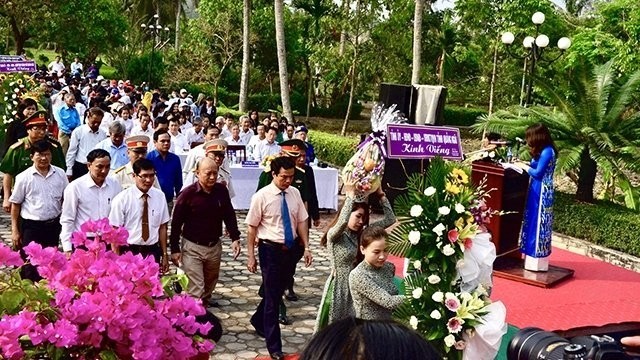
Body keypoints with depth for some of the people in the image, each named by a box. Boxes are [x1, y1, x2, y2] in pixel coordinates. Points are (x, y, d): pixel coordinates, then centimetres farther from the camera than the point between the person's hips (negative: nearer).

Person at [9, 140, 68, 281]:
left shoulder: (60, 174, -1)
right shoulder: (24, 177, -7)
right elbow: (16, 204, -1)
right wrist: (15, 230, -1)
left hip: (53, 224, 3)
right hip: (31, 226, -3)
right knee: (30, 264, 1)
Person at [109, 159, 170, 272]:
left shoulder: (160, 196, 1)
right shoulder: (122, 199, -9)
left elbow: (163, 227, 5)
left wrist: (164, 255, 6)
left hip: (153, 252, 3)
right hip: (129, 251, -3)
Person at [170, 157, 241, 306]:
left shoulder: (222, 191, -3)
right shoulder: (188, 193, -14)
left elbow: (229, 215, 9)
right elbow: (176, 223, -8)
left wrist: (235, 238, 0)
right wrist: (174, 249, -8)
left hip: (215, 246, 5)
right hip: (192, 247, -5)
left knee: (210, 284, 19)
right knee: (195, 290, -8)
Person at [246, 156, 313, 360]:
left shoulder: (295, 194, 0)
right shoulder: (262, 196, -13)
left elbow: (301, 221, 7)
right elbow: (252, 228, -9)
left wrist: (306, 247, 1)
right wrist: (251, 256, -9)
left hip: (289, 248, 5)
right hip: (270, 249, -5)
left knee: (278, 292, 20)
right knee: (272, 296, 1)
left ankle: (258, 321, 47)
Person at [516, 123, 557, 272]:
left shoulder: (547, 151, -17)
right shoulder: (542, 151, 12)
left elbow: (538, 173, -18)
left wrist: (523, 166, -7)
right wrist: (524, 164, 5)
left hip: (541, 193, -10)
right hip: (536, 191, 10)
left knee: (538, 224, -4)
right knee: (532, 223, 13)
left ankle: (537, 261, 3)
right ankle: (531, 257, 21)